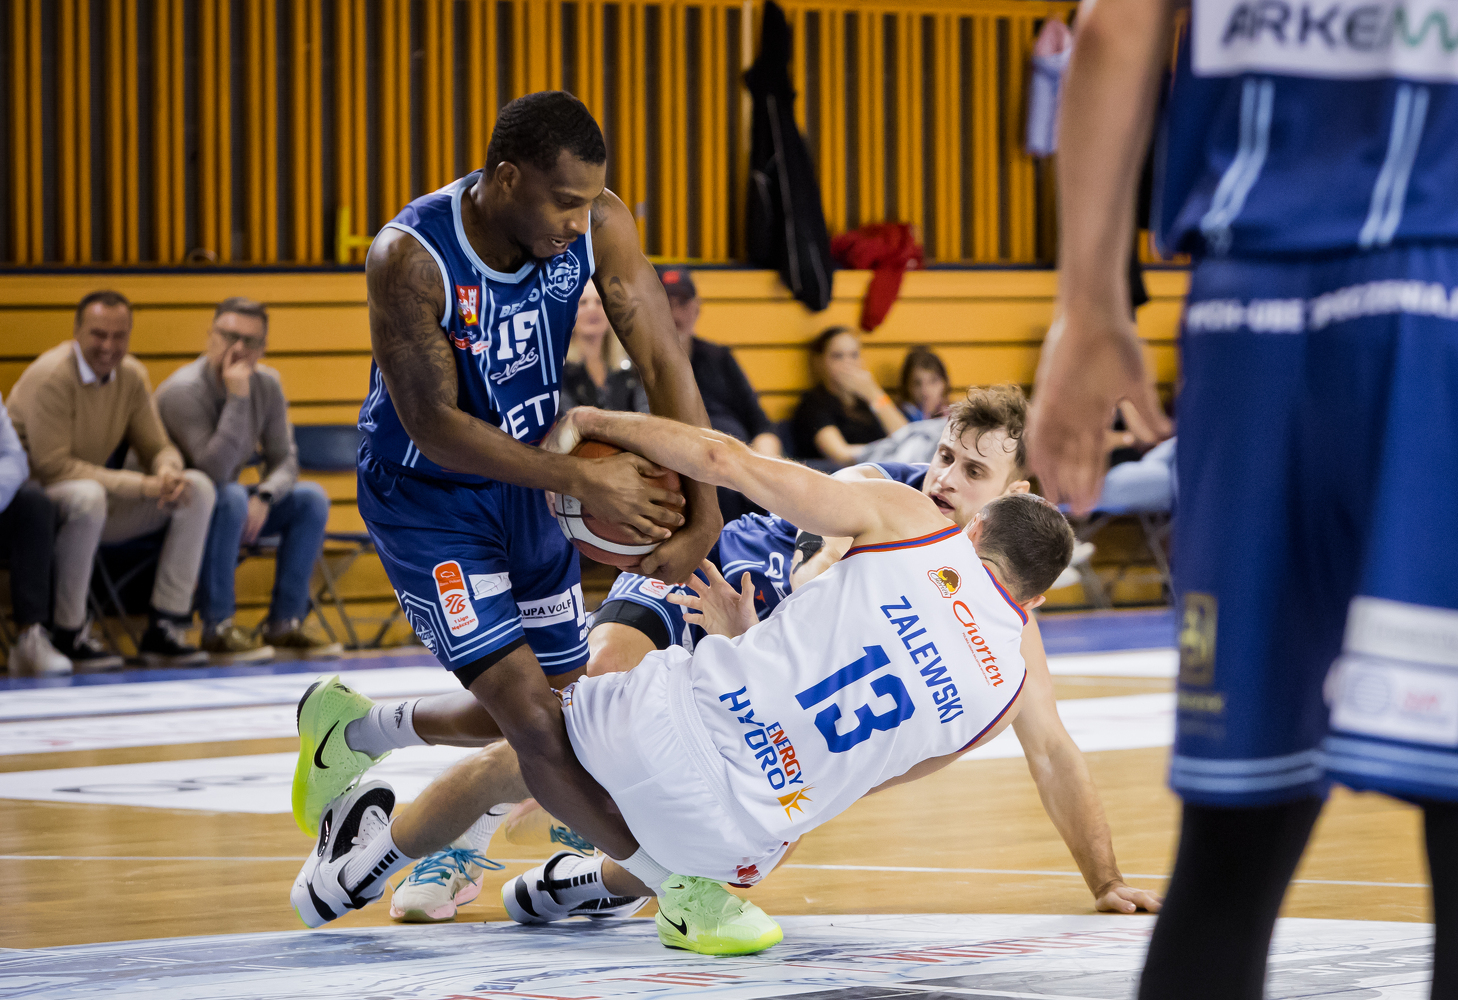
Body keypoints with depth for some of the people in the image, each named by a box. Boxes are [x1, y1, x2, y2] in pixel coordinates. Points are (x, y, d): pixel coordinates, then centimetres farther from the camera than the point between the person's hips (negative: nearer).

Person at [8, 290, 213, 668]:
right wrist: (141, 485, -28)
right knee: (87, 496, -41)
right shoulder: (50, 377, -20)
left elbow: (158, 448, 8)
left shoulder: (132, 375, 2)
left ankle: (164, 632, -9)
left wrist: (169, 471, -20)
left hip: (95, 503, 7)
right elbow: (53, 467, -24)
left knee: (197, 488, -8)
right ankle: (69, 635, -24)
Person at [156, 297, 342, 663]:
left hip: (230, 509, 8)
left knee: (312, 499, -6)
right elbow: (215, 471, -34)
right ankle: (217, 629, -29)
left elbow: (284, 460, 3)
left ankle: (285, 623, -5)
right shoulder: (183, 390, -24)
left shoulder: (267, 385, -1)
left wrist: (263, 498, -20)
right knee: (231, 498, -36)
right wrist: (237, 397, -35)